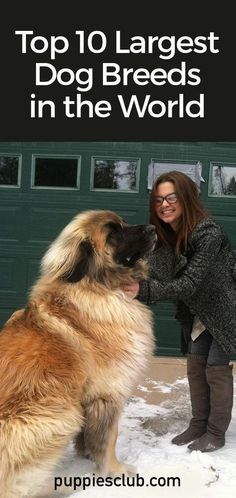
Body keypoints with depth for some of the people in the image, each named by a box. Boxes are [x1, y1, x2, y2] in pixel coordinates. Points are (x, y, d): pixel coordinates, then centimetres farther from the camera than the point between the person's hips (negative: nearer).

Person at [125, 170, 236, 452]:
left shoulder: (209, 234, -31)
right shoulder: (165, 236, -8)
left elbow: (189, 283, -35)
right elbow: (154, 272, -22)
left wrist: (143, 291, -45)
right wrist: (131, 286, -41)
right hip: (200, 312, 7)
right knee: (195, 366, 9)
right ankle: (198, 425, 25)